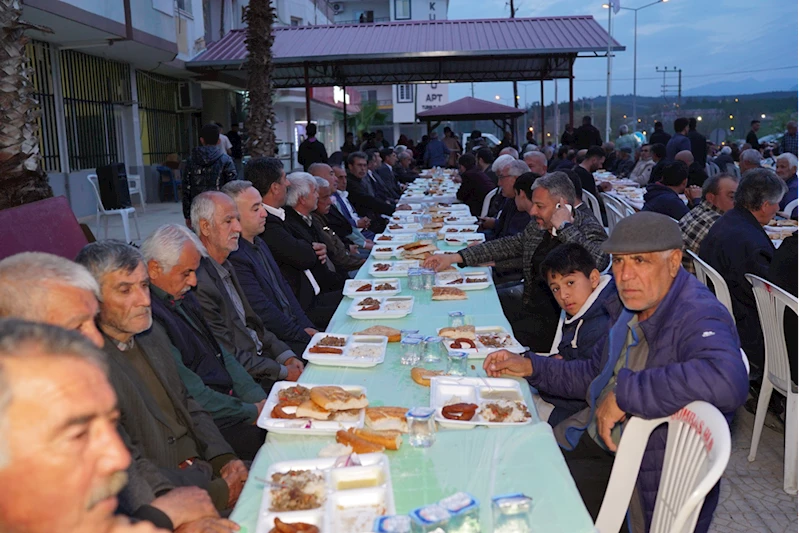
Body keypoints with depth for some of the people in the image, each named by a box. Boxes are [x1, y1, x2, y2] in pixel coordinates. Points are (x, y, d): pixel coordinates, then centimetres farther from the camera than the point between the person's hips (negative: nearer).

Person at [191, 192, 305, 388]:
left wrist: (286, 355, 4)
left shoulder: (226, 267, 11)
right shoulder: (200, 283, -21)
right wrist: (282, 372, -14)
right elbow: (229, 356, -19)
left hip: (260, 357, 9)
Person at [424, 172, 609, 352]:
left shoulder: (588, 228, -12)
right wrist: (455, 257, 15)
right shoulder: (537, 229, 9)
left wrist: (565, 227, -23)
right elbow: (506, 246, 20)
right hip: (530, 305, 8)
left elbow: (599, 261, -33)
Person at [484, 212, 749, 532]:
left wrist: (623, 393, -36)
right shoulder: (636, 305, 4)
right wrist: (529, 367, 8)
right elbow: (594, 374, 18)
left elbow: (726, 381, -46)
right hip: (600, 439, 8)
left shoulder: (698, 318, -24)